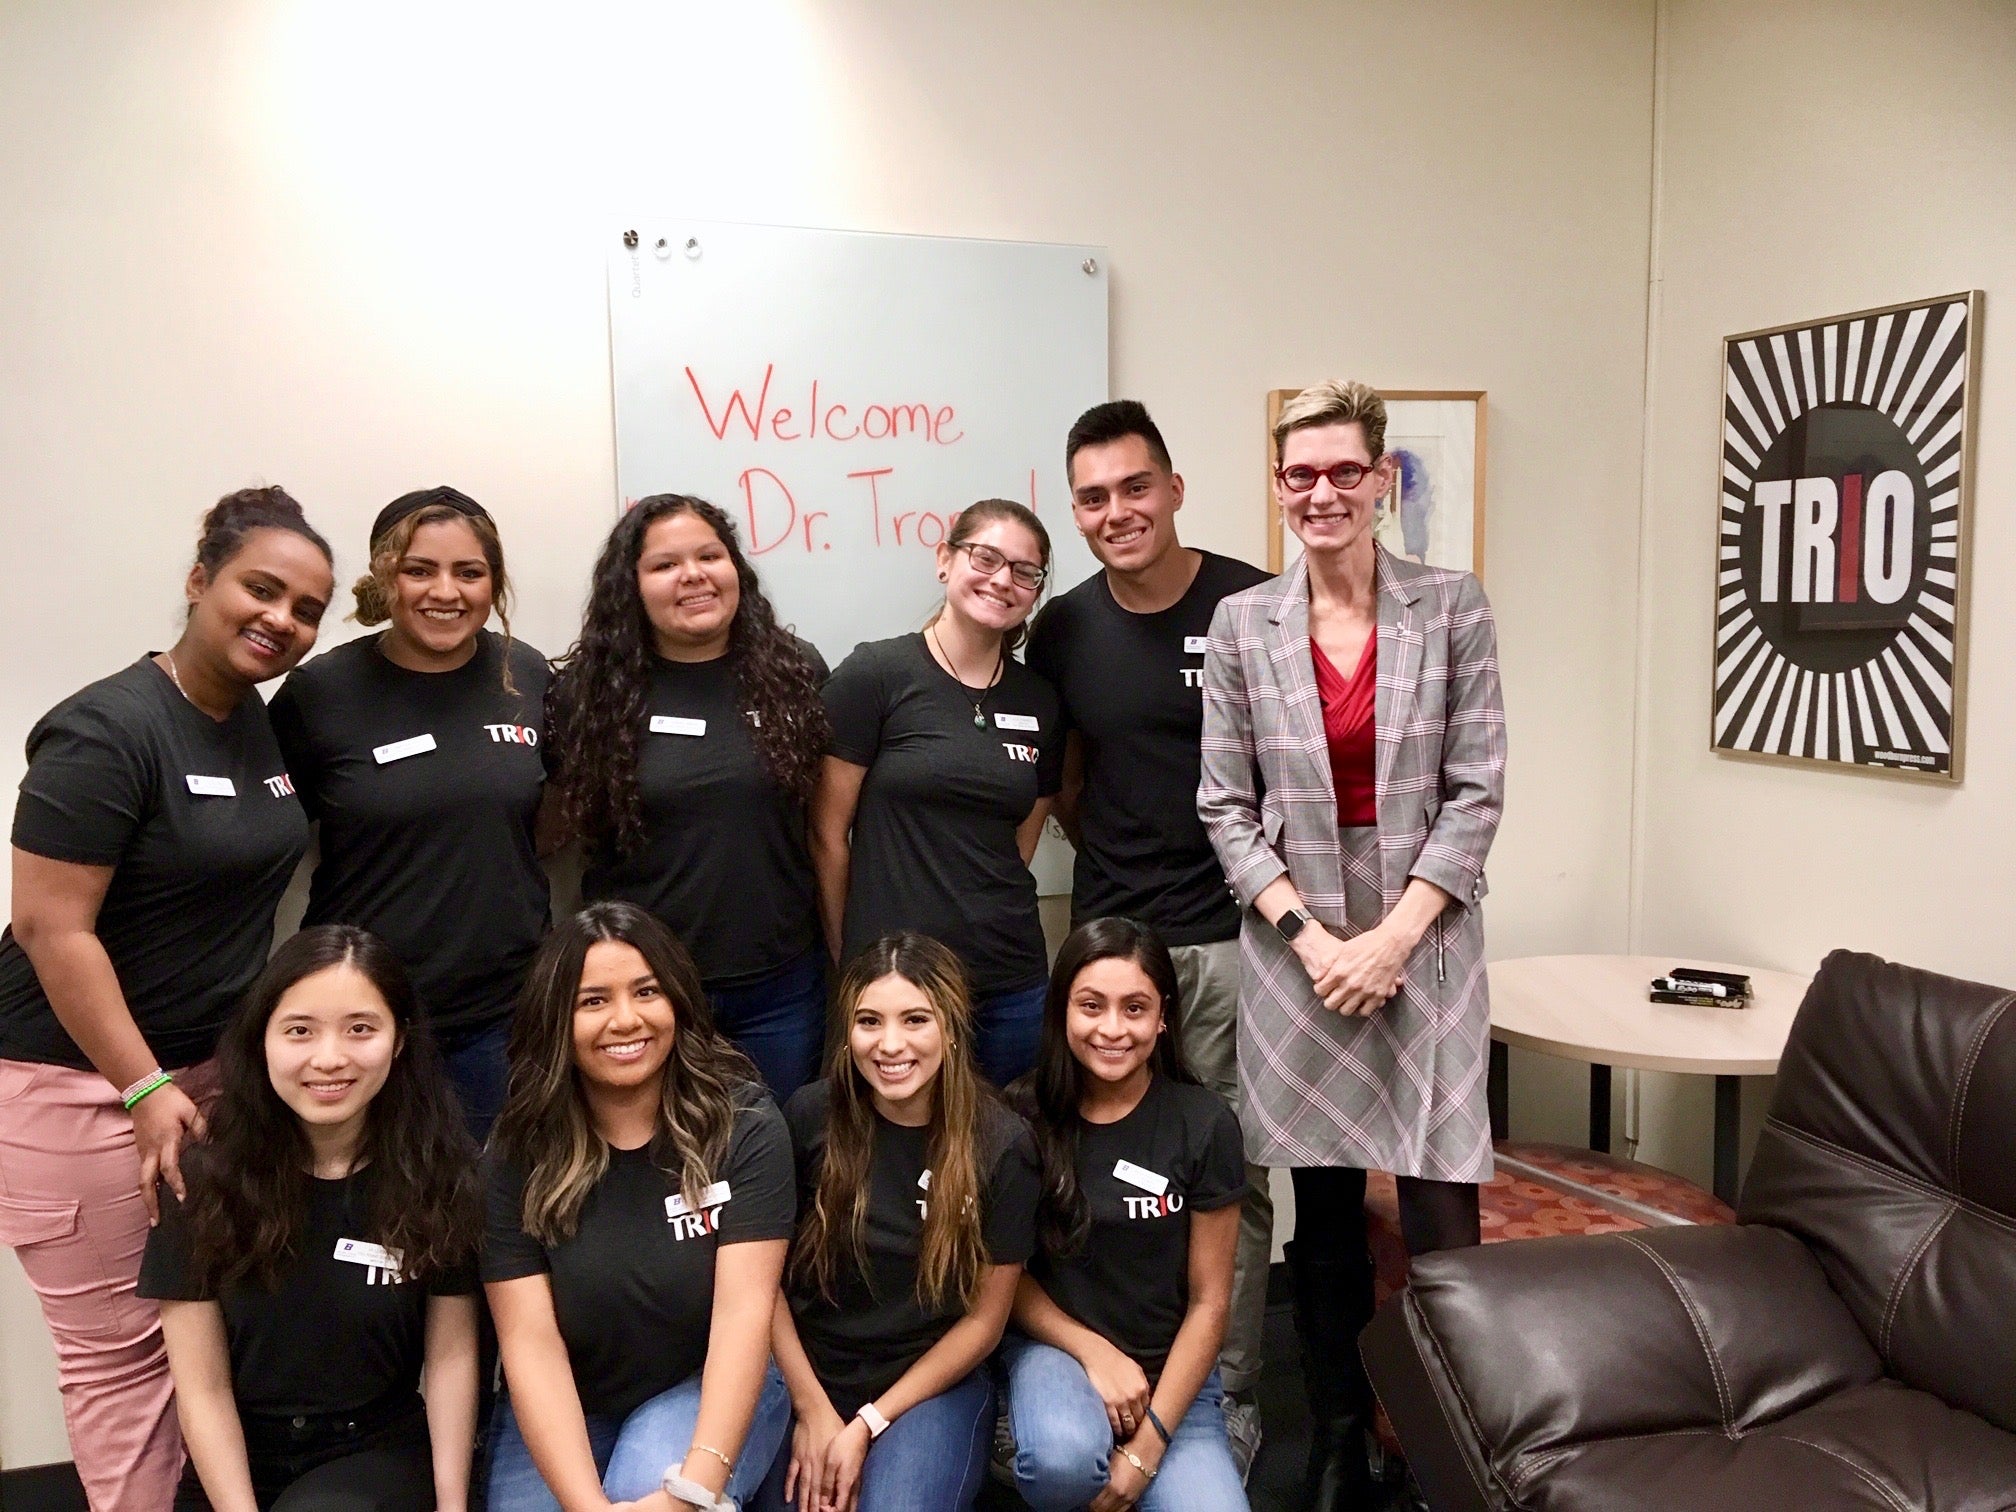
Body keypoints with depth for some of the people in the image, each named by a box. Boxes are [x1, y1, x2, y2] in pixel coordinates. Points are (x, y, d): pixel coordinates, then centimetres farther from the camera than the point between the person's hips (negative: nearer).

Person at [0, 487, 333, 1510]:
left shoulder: (258, 725, 6)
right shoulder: (109, 730, -17)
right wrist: (145, 1088, -19)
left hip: (219, 1068, 7)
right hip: (84, 1085, -7)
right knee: (123, 1349, 3)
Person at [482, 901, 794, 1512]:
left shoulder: (744, 1123, -14)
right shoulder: (518, 1152, -9)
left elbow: (744, 1309, -20)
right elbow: (530, 1340, -14)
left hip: (710, 1392, -2)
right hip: (563, 1413, 2)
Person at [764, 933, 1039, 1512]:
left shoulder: (1000, 1146, -12)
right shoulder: (809, 1118, -10)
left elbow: (983, 1320, -6)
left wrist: (868, 1424, -8)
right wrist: (814, 1410, -7)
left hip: (933, 1385, -1)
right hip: (807, 1378, 2)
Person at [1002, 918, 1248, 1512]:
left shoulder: (1205, 1125, -8)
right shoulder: (1021, 1117, -9)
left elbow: (1209, 1301, -4)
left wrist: (1149, 1446, -11)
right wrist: (1095, 1352, -13)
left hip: (1171, 1375, 2)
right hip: (1054, 1346, -1)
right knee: (1065, 1462, -34)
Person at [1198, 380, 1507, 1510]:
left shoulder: (1452, 608, -1)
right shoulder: (1243, 624, 2)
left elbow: (1477, 791, -3)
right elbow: (1227, 806, 1)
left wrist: (1396, 934, -11)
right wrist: (1310, 934, -9)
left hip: (1426, 936, -1)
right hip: (1297, 940, 1)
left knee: (1444, 1220, -2)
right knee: (1326, 1215, 11)